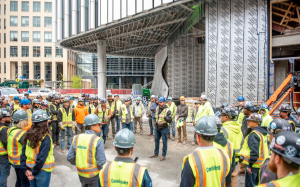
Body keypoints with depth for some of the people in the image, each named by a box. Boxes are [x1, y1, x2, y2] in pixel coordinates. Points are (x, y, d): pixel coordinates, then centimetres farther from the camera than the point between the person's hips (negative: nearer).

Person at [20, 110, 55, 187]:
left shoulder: (29, 134, -2)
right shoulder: (46, 138, -21)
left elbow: (23, 152, 0)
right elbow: (41, 158, -24)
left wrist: (25, 169, 2)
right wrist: (34, 173, -13)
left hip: (30, 168, 6)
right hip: (42, 170, -6)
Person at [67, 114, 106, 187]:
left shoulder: (77, 138, -4)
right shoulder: (98, 141, -21)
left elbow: (70, 157, 0)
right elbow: (101, 162, -22)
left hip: (81, 174, 5)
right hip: (94, 175, -5)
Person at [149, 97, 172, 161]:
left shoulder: (167, 110, -16)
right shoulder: (157, 108, 4)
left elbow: (170, 120, -23)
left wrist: (164, 117, -34)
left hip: (164, 128, -7)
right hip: (157, 127, 7)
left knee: (164, 141, 2)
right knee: (156, 140, 15)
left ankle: (163, 155, 13)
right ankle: (156, 153, 29)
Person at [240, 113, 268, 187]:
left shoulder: (254, 134, -19)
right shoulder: (263, 132, 11)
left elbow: (254, 151, -25)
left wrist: (250, 165, -20)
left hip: (254, 164, -9)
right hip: (262, 164, 9)